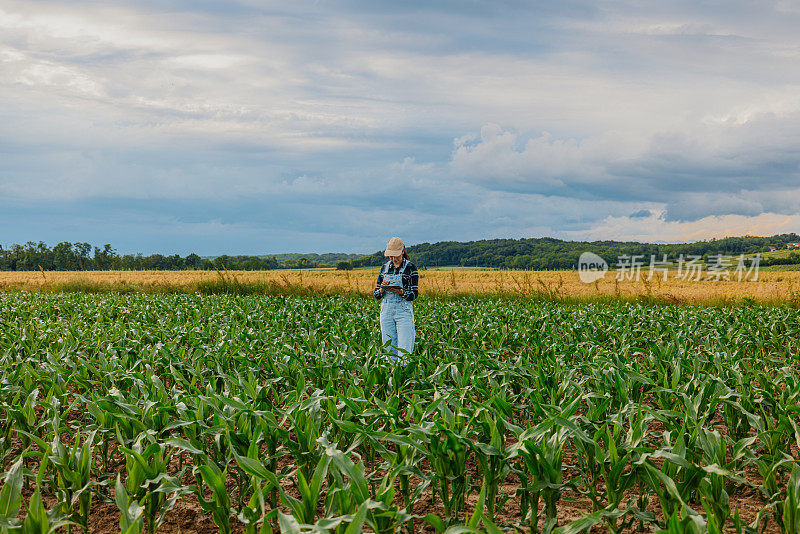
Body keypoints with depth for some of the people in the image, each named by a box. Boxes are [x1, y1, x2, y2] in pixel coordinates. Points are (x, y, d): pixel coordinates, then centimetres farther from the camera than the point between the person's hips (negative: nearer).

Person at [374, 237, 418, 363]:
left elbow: (414, 294, -5)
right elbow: (376, 295, 12)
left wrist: (400, 291, -23)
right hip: (386, 310, 4)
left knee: (404, 352, -10)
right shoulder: (385, 267, 12)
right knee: (389, 351, 3)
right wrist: (382, 289, -11)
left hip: (404, 311, -4)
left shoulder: (411, 267, -1)